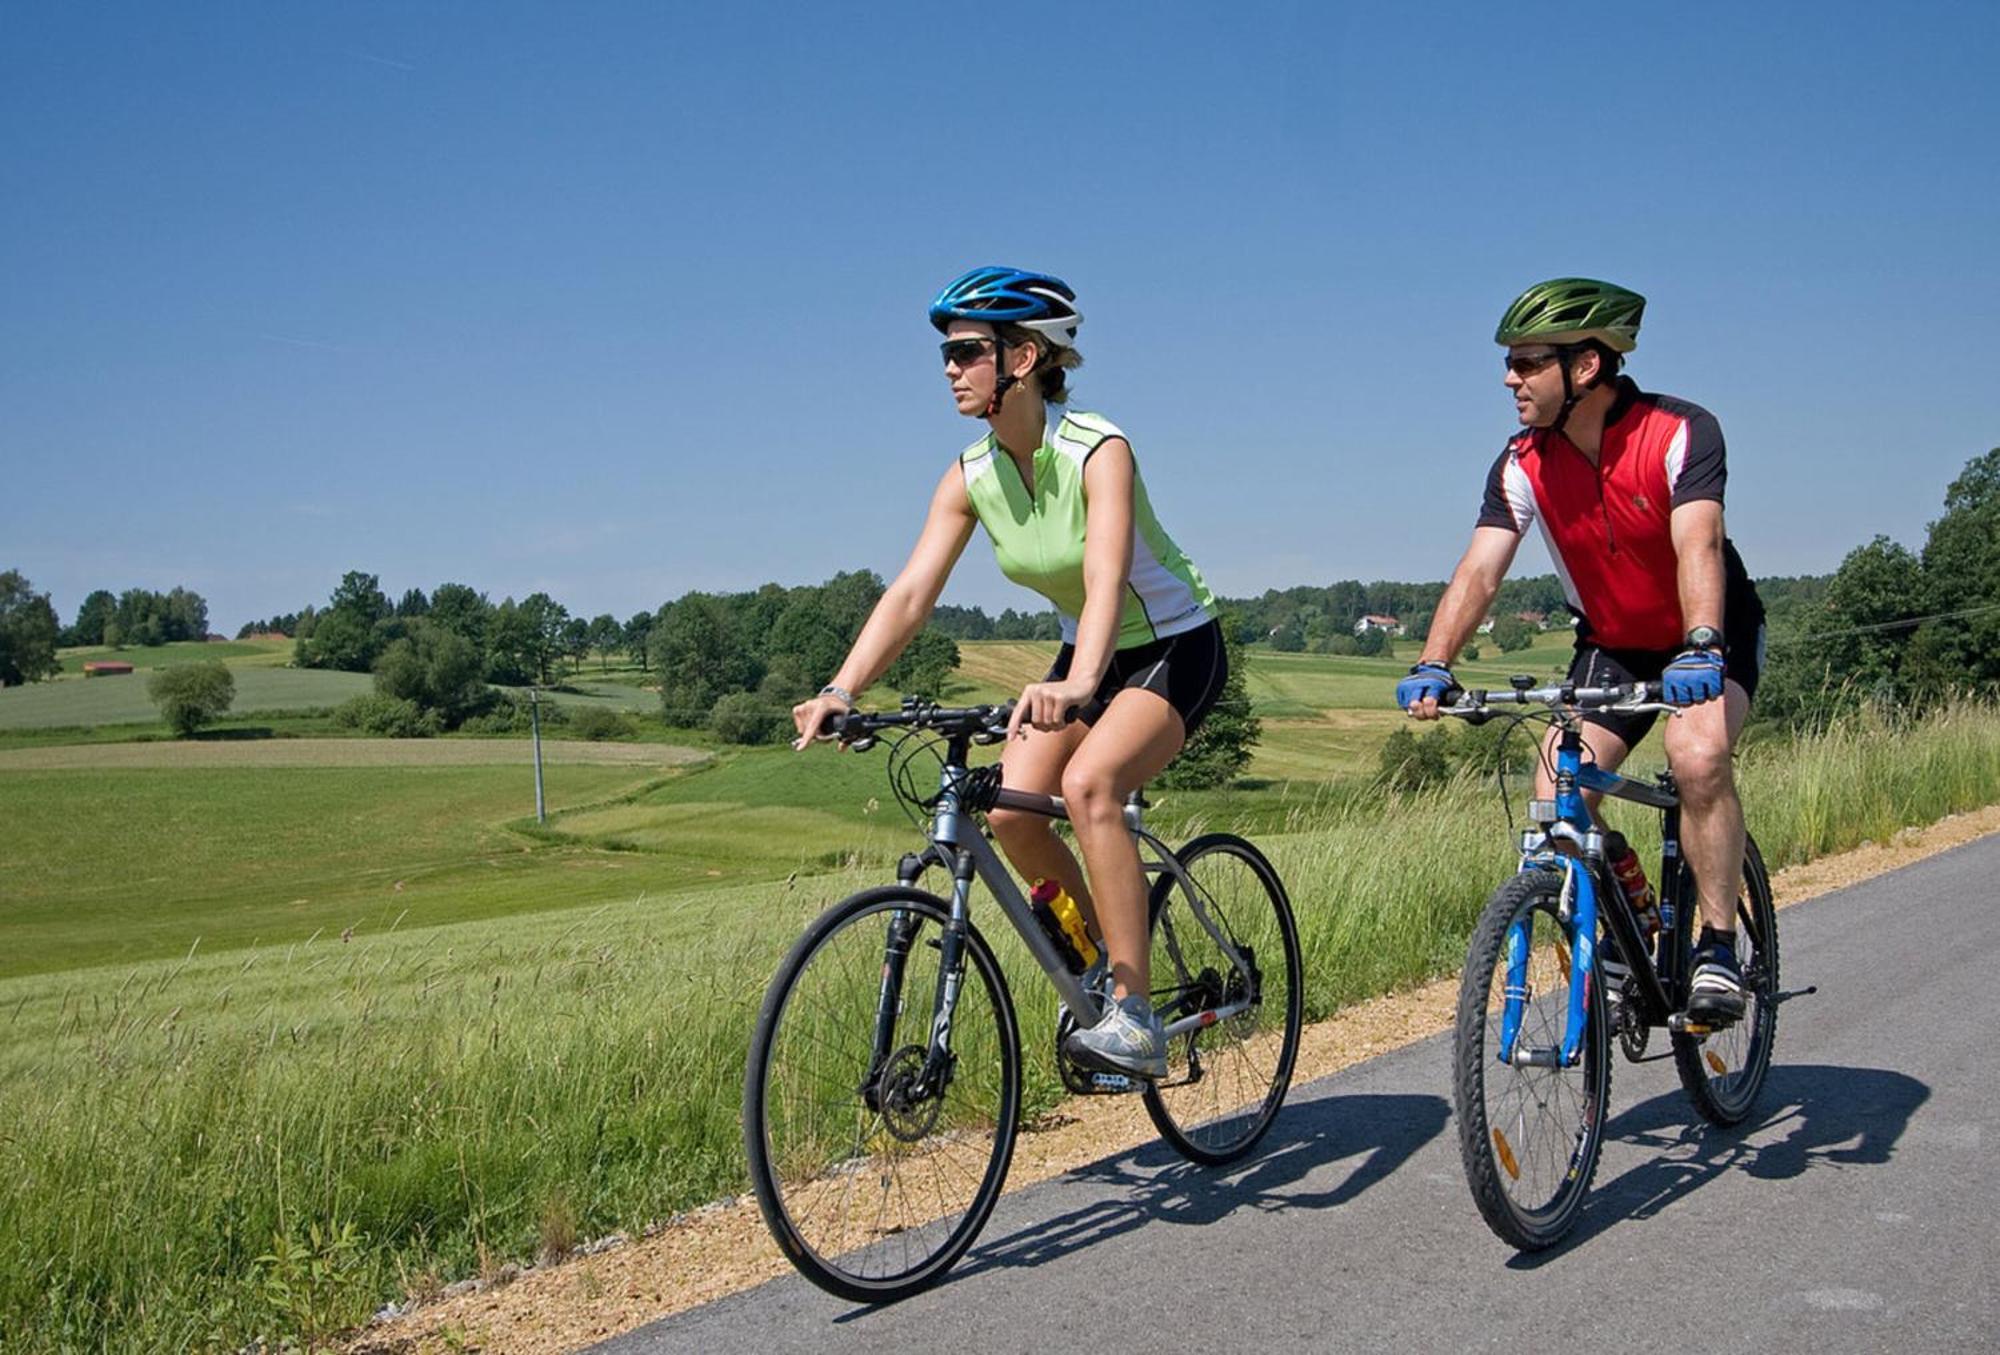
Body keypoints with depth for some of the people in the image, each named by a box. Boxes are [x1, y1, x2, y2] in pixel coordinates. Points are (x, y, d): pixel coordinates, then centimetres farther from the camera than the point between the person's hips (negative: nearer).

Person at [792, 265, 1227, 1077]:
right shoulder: (971, 476, -8)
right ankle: (1100, 959, 12)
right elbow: (909, 594, -15)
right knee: (1010, 811, -14)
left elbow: (1106, 580, -41)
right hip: (1087, 651, 6)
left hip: (1176, 645, -6)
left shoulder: (1097, 452, -26)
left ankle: (1135, 1017, -25)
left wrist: (1075, 687, -59)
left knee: (1087, 783, -31)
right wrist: (840, 692, -29)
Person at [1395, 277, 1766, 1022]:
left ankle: (1718, 946, -17)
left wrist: (1699, 649, -53)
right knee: (1555, 806, -14)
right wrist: (1433, 665, -36)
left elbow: (1698, 546, -37)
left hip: (1709, 638, -4)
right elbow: (1479, 571, -20)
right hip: (1612, 645, 4)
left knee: (1699, 756, -33)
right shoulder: (1523, 465, -12)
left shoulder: (1681, 432, -23)